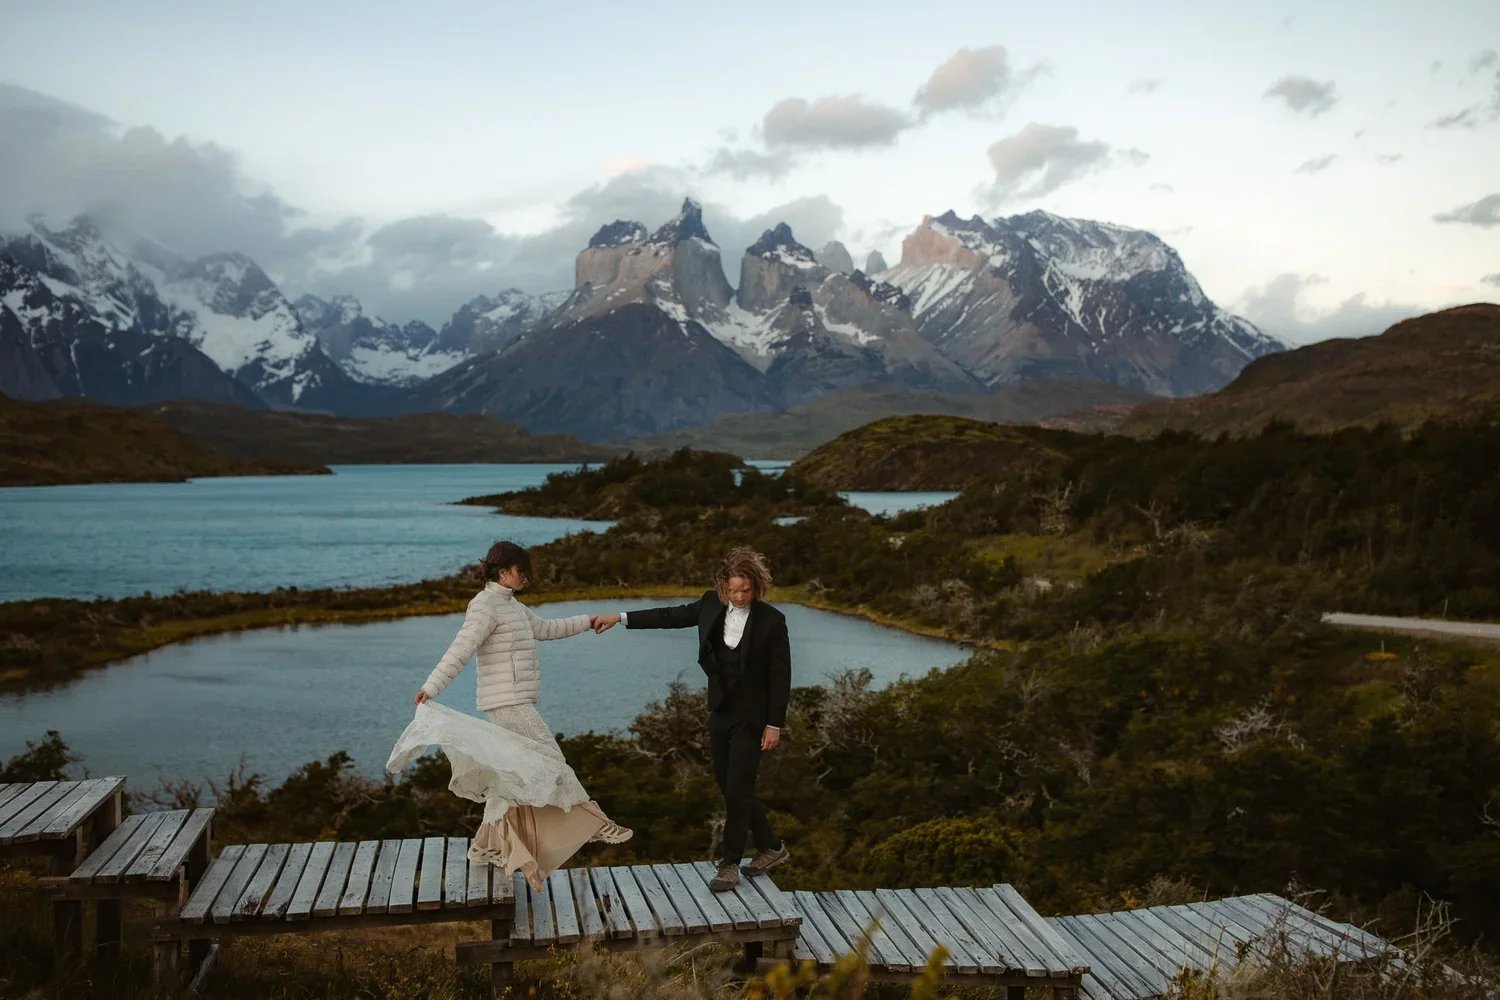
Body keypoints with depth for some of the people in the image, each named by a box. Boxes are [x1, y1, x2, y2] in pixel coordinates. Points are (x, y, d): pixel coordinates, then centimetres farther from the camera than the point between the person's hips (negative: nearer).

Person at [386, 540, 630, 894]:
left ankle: (487, 847, 19)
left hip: (513, 702, 10)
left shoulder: (512, 606, 17)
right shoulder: (486, 605, -12)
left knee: (511, 775, 12)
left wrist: (587, 621, 34)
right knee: (549, 759, -5)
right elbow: (460, 650, -21)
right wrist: (430, 688, -29)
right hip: (509, 702, -10)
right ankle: (592, 822, 3)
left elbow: (546, 629, 30)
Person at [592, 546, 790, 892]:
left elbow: (780, 676, -12)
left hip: (751, 717, -6)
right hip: (721, 712, 6)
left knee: (737, 790, -4)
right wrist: (620, 618, 8)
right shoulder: (713, 604, -2)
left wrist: (774, 724, -12)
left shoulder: (771, 621, -16)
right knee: (727, 785, 13)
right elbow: (672, 616, 9)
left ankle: (729, 863, 11)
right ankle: (771, 848, 30)